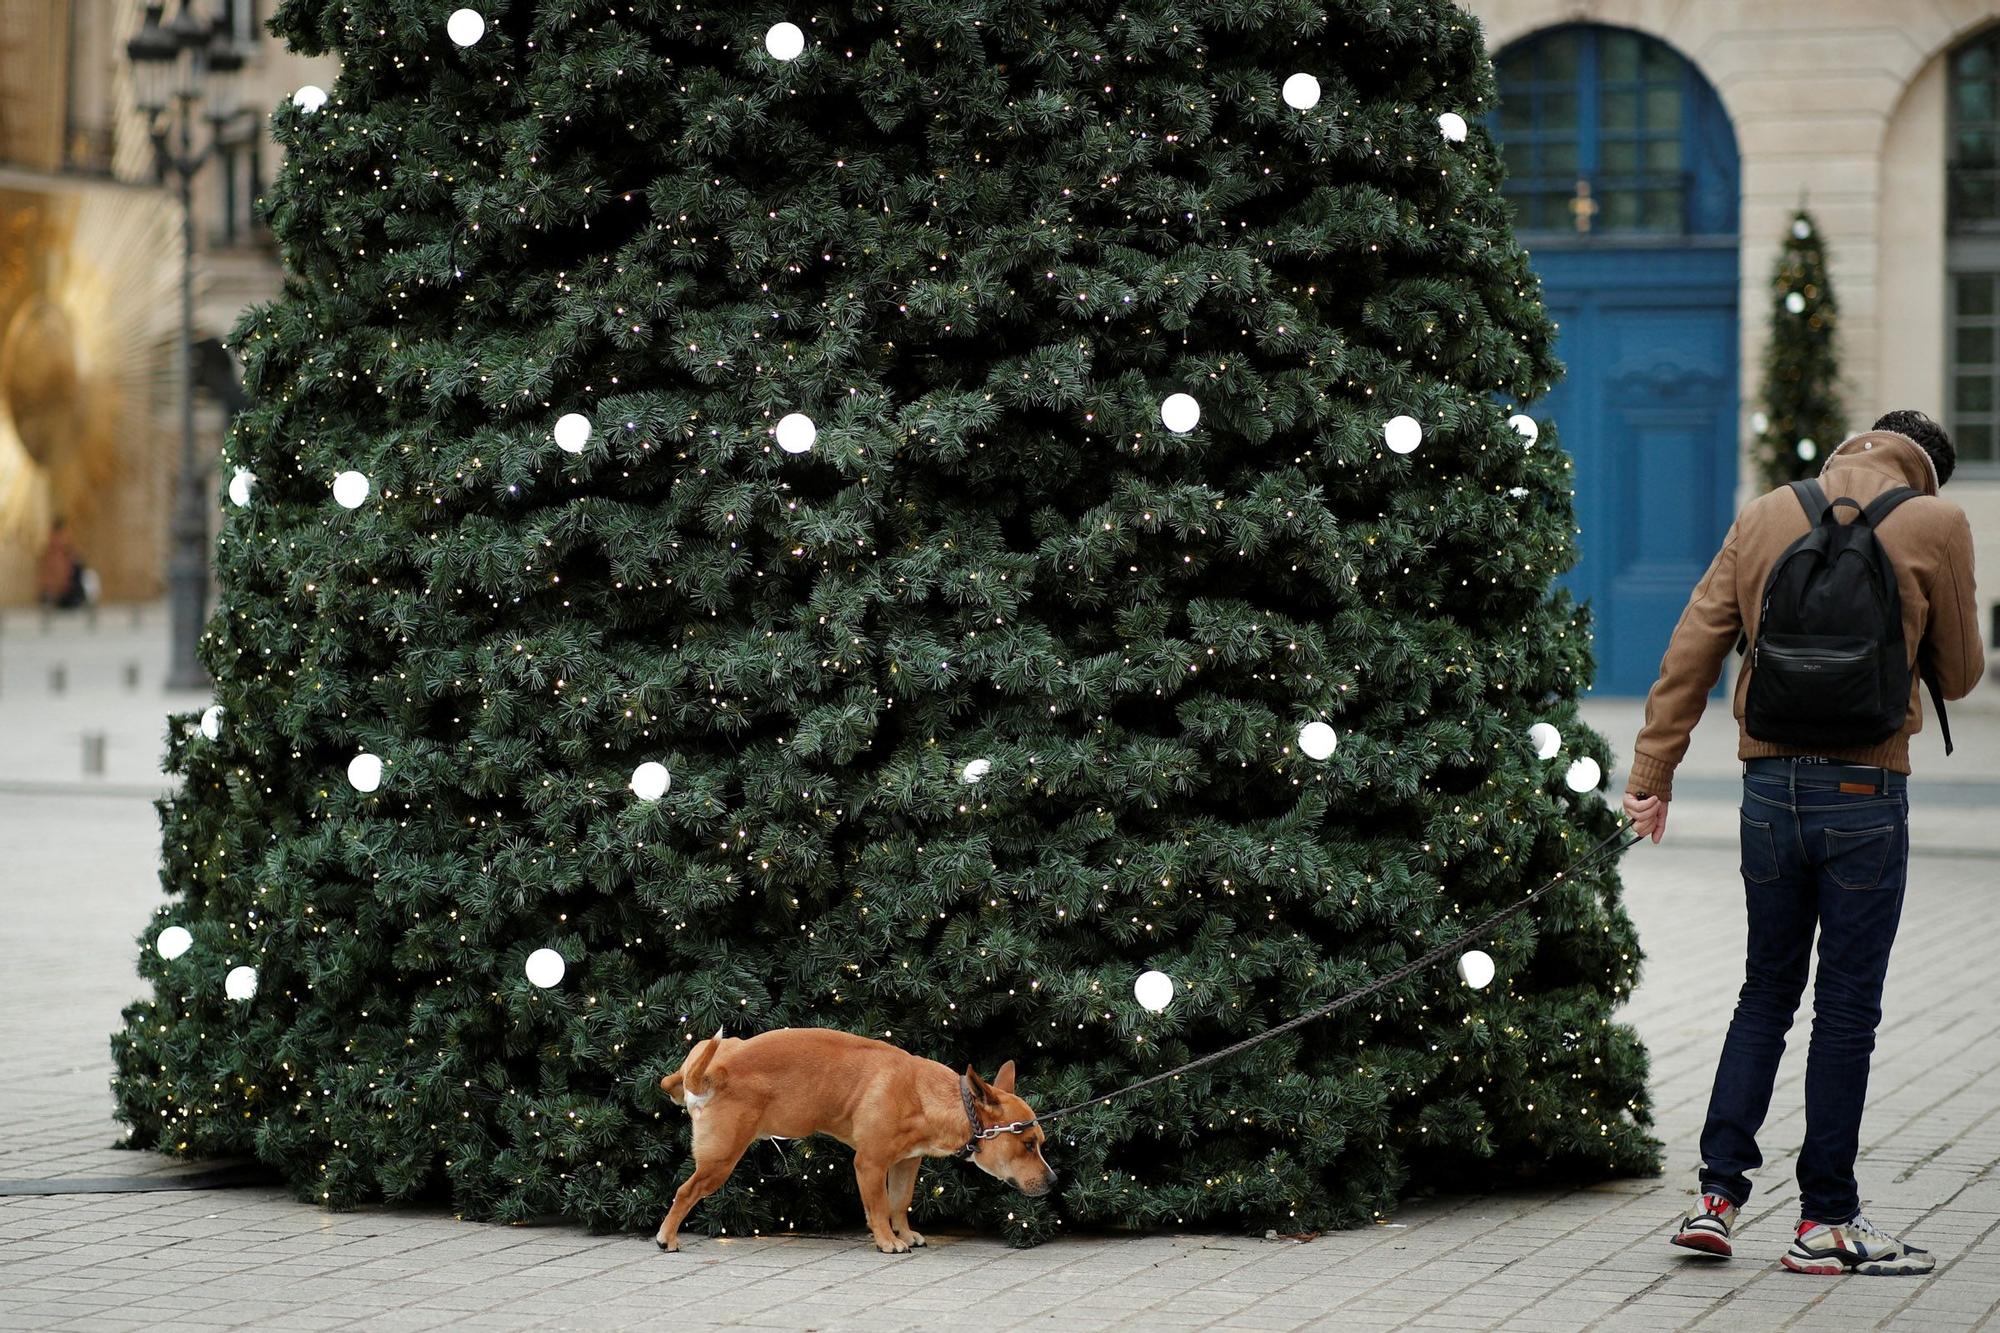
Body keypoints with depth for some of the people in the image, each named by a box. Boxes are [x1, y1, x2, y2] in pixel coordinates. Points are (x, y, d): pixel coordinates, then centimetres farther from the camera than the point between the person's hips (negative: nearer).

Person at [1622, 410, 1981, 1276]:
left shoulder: (1763, 518, 7)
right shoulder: (1935, 524, -2)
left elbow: (1691, 648, 3)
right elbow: (1959, 675, 5)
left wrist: (1653, 770, 5)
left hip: (1769, 782, 4)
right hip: (1864, 789, -4)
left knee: (1765, 995, 15)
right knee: (1846, 1009, 3)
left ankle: (1717, 1192, 8)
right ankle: (1825, 1220, 7)